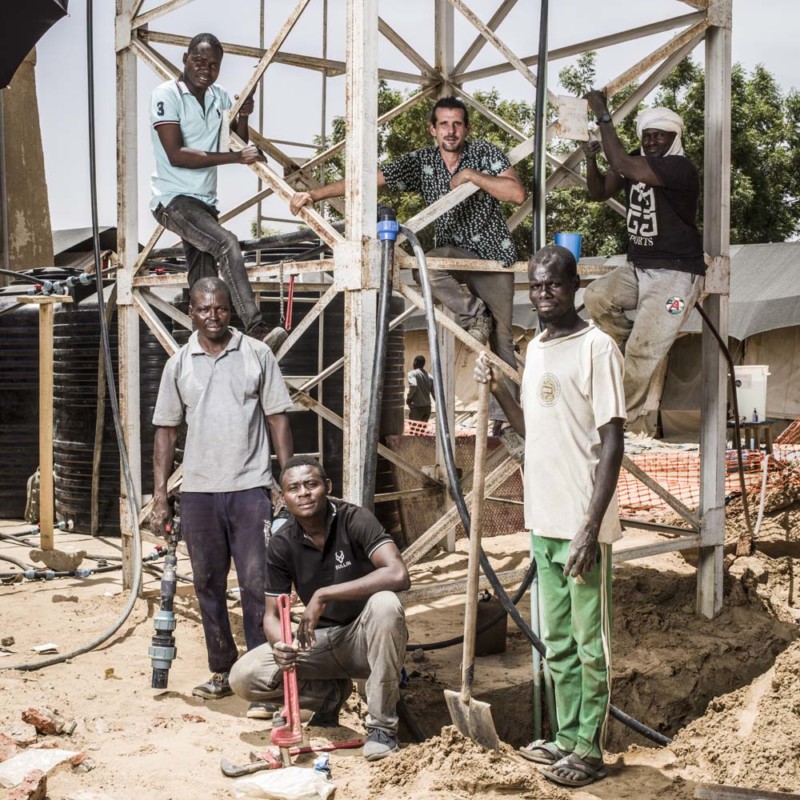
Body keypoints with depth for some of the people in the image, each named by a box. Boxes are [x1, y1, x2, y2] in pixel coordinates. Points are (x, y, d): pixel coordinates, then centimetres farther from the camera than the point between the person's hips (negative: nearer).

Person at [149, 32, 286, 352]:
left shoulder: (219, 96, 11)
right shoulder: (167, 94, -10)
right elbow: (176, 154, -20)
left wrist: (243, 116, -1)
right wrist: (235, 157, -23)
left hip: (205, 201, 8)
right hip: (173, 199, -8)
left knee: (205, 286, 7)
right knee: (227, 244, -29)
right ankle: (256, 330, -35)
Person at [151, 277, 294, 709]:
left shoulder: (257, 354, 2)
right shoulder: (179, 364, 7)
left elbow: (277, 418, 3)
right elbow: (166, 430, 9)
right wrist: (159, 496, 4)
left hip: (250, 486, -3)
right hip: (197, 491, 3)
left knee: (257, 583, -3)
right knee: (208, 584, 10)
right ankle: (222, 671, 23)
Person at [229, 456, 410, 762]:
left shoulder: (353, 520, -19)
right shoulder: (281, 544, -7)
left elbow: (398, 574, -33)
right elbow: (272, 614, -2)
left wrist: (324, 595, -33)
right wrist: (280, 645, -28)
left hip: (365, 636, -4)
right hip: (319, 641, 4)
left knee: (385, 604, -38)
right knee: (243, 676, -15)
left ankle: (382, 726, -21)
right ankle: (331, 693, 10)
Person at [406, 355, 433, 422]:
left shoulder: (412, 374, -6)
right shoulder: (429, 377, 10)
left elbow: (413, 386, -24)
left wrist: (408, 398, -10)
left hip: (416, 407, -6)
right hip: (427, 407, 6)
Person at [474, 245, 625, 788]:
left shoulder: (597, 347, -11)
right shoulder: (535, 348, 13)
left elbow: (612, 444, -15)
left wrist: (590, 527, -20)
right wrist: (496, 388, 7)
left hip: (582, 527, -8)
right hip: (544, 521, 8)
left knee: (590, 645, 3)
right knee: (558, 643, 16)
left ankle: (589, 752, 13)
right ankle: (568, 738, 28)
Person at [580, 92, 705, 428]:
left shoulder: (679, 168, -19)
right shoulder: (637, 161, 6)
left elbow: (622, 166, -31)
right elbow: (599, 193, 15)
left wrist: (603, 116, -24)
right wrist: (591, 159, -4)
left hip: (675, 273, -7)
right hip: (638, 267, 8)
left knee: (643, 350, -12)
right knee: (597, 296, -20)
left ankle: (621, 415, 5)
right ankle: (645, 354, 1)